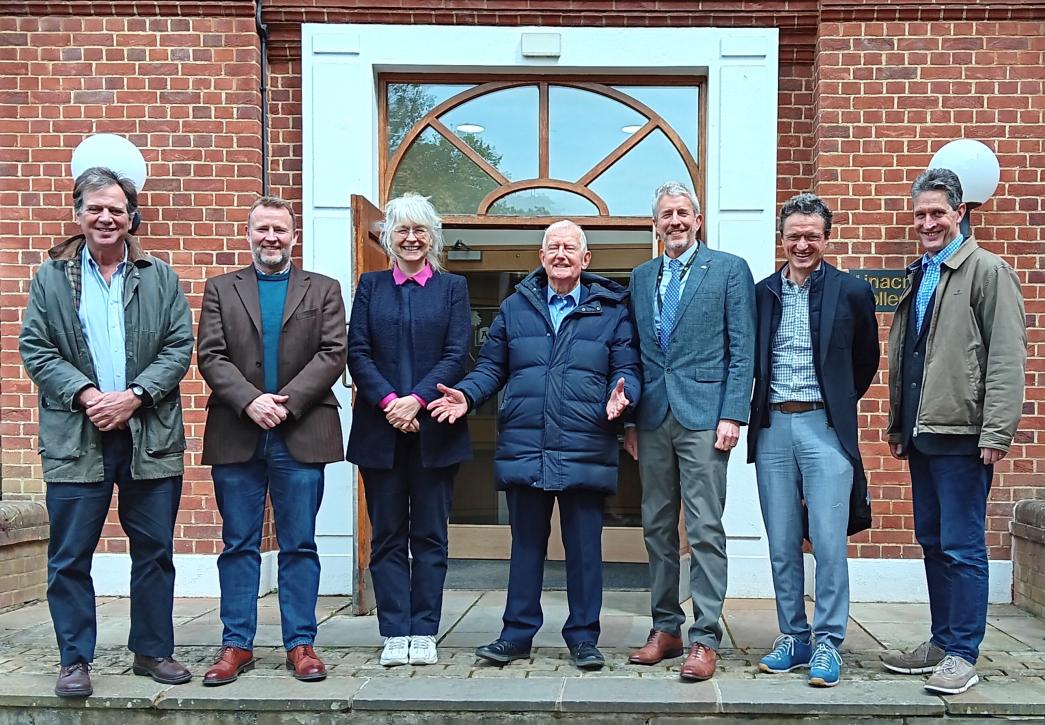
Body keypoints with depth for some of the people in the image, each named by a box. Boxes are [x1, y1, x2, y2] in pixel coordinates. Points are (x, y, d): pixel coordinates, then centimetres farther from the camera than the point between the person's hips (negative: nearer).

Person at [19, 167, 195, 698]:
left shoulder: (160, 278, 8)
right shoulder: (50, 277, 7)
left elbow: (179, 348, 2)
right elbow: (35, 349, 1)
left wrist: (134, 396, -12)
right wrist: (86, 394, -13)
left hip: (150, 436, 1)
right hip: (76, 438, -1)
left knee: (155, 551, 8)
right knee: (70, 557, 3)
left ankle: (152, 650, 22)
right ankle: (75, 660, 16)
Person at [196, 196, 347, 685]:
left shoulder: (324, 290, 10)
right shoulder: (220, 290, 12)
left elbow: (333, 354, -2)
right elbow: (210, 356, 2)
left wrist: (287, 402, -13)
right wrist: (250, 400, -14)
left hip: (301, 436, -1)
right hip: (236, 436, 1)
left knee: (299, 545, 5)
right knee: (238, 545, 7)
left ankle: (300, 643, 13)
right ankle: (236, 645, 15)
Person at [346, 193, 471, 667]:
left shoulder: (453, 287, 8)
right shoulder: (370, 286, 11)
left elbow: (456, 355, -2)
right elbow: (357, 353, 1)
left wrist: (416, 400, -15)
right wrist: (388, 403, -13)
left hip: (433, 428, -1)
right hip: (380, 430, 1)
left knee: (430, 535, 4)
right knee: (388, 536, 4)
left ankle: (424, 633, 11)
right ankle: (395, 634, 11)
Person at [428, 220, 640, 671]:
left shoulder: (610, 310, 7)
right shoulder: (515, 308, 12)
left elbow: (626, 369, 4)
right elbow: (491, 368, 12)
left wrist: (620, 395, -17)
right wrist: (466, 396, -5)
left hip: (585, 451, -2)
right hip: (524, 449, 2)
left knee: (584, 545, 5)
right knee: (526, 543, 11)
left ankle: (583, 637, 18)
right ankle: (517, 633, 21)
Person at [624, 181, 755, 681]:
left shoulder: (729, 269, 2)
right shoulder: (641, 277, 16)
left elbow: (742, 349, -3)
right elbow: (634, 352, 16)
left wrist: (732, 414, -11)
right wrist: (629, 419, 10)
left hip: (703, 415, -5)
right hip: (653, 417, 5)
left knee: (705, 529, -5)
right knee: (657, 527, 10)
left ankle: (705, 638, 1)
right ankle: (665, 628, 20)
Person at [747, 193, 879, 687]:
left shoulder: (852, 292, 2)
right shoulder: (761, 294, 8)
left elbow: (866, 361, 12)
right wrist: (759, 409, 10)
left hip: (825, 428, -3)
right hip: (773, 428, 3)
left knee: (829, 542, -4)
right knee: (782, 544, 8)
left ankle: (827, 643, 7)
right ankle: (793, 637, 19)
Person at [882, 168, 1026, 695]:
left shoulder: (987, 271, -6)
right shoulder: (917, 277, 17)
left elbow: (1006, 358, -12)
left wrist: (997, 432, -17)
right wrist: (897, 425, 18)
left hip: (962, 435, -7)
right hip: (921, 434, 8)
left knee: (962, 547, -2)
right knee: (932, 542, 14)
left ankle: (962, 655, 8)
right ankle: (941, 642, 24)